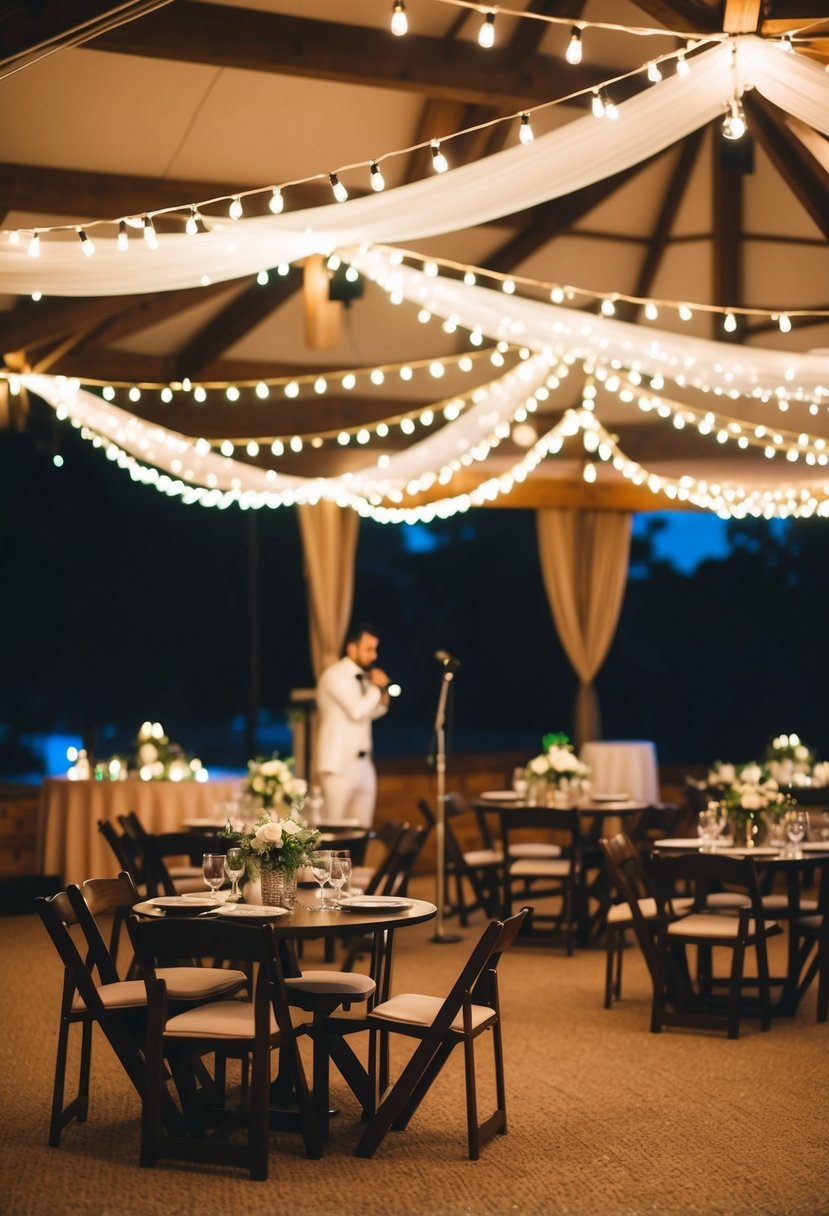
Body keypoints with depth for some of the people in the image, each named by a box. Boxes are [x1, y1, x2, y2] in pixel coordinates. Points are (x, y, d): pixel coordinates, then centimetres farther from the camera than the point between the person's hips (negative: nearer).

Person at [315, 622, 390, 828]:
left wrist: (382, 701, 5)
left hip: (363, 763, 8)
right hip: (339, 764, -8)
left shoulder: (364, 677, 13)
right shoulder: (334, 675, -11)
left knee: (362, 829, 5)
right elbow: (356, 711, -22)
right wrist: (376, 687, -8)